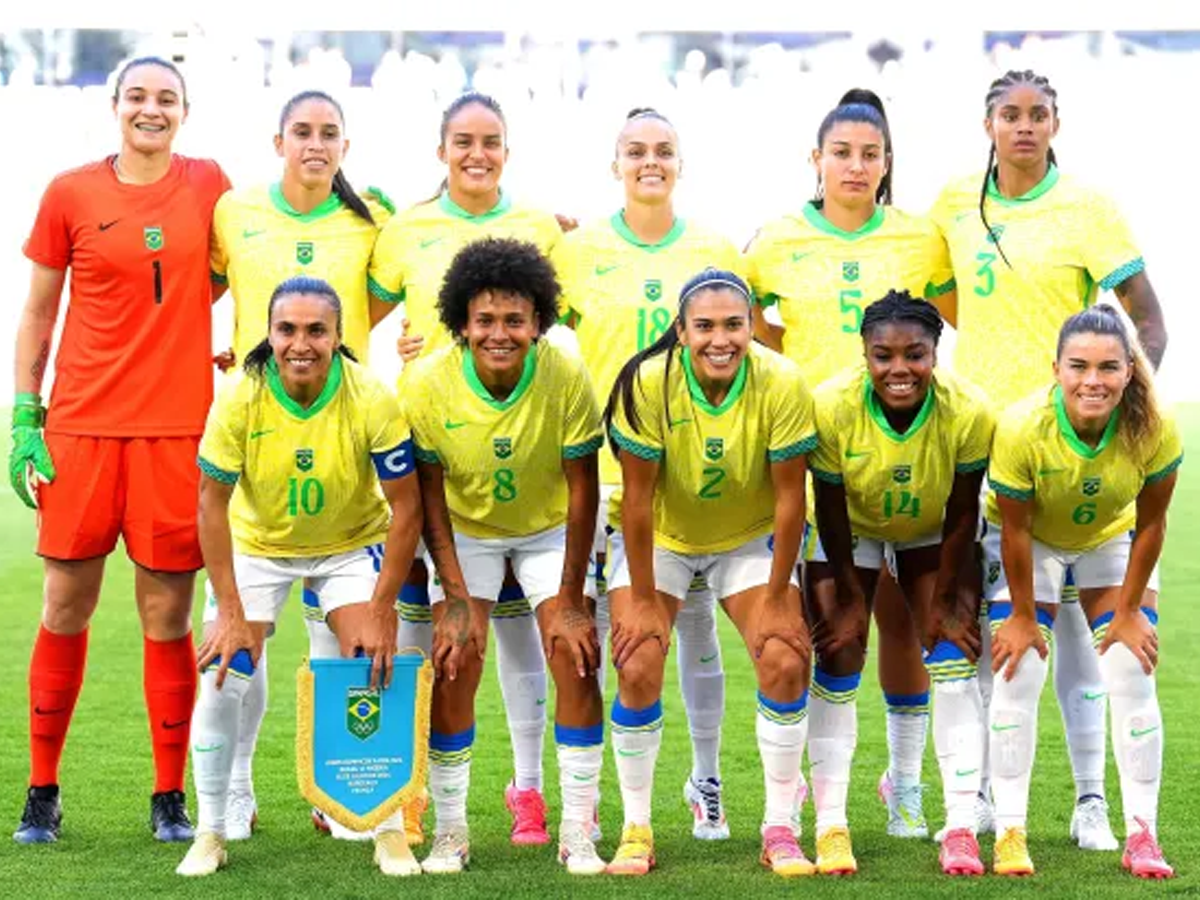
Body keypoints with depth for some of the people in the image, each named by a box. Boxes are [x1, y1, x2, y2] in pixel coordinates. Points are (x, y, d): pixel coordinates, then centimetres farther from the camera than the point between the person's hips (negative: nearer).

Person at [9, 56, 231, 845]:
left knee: (167, 614, 1)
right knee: (66, 607, 3)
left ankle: (171, 799, 10)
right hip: (81, 424, 0)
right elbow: (38, 312, 7)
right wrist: (25, 415, 2)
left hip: (176, 425, 0)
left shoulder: (207, 184, 5)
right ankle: (42, 792, 14)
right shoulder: (70, 194, 2)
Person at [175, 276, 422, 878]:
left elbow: (406, 508, -18)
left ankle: (390, 830, 1)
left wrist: (381, 612, -20)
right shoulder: (240, 398, -25)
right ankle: (211, 833, 6)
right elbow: (212, 502, -15)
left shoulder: (371, 401, -26)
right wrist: (231, 612, -16)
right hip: (257, 543, 1)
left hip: (352, 544, -1)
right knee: (222, 678, -10)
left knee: (376, 669, -14)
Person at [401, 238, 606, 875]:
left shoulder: (566, 378, -27)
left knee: (575, 657, -12)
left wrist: (570, 599, -15)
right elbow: (429, 494, -14)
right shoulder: (429, 384, -26)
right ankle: (450, 831, 2)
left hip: (550, 527, 0)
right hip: (465, 528, 0)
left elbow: (582, 489, -17)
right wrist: (457, 598, -17)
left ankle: (578, 833, -3)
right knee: (454, 665, -12)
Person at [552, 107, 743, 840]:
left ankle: (707, 781, 19)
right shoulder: (578, 251, 1)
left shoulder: (716, 253, 5)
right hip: (602, 467, -1)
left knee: (697, 626, 6)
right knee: (591, 629, 0)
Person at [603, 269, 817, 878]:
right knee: (638, 671, -13)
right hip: (659, 537, -1)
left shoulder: (781, 385, -25)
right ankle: (635, 831, 3)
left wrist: (777, 598, -15)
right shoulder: (648, 383, -27)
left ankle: (780, 830, 1)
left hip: (750, 537, 1)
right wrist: (643, 599, -17)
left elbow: (789, 497, -18)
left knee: (785, 663, -14)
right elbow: (637, 496, -20)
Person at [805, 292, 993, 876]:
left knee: (953, 656, -9)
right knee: (837, 658, -7)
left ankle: (962, 826, -7)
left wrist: (943, 602, -11)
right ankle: (830, 827, -2)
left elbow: (962, 514, -17)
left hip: (932, 535, 1)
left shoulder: (969, 413, -32)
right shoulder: (831, 407, -34)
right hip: (851, 532, 0)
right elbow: (831, 512, -20)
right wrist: (851, 599, -12)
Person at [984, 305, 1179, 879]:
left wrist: (1130, 610, -9)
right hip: (1031, 545, -1)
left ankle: (1141, 834, 0)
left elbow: (1150, 523, -16)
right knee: (1017, 676, -11)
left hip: (1112, 542, 1)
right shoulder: (1021, 428, -36)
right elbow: (1014, 530, -24)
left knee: (1133, 677, -7)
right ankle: (1009, 831, -4)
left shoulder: (1154, 431, -31)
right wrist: (1022, 617, -15)